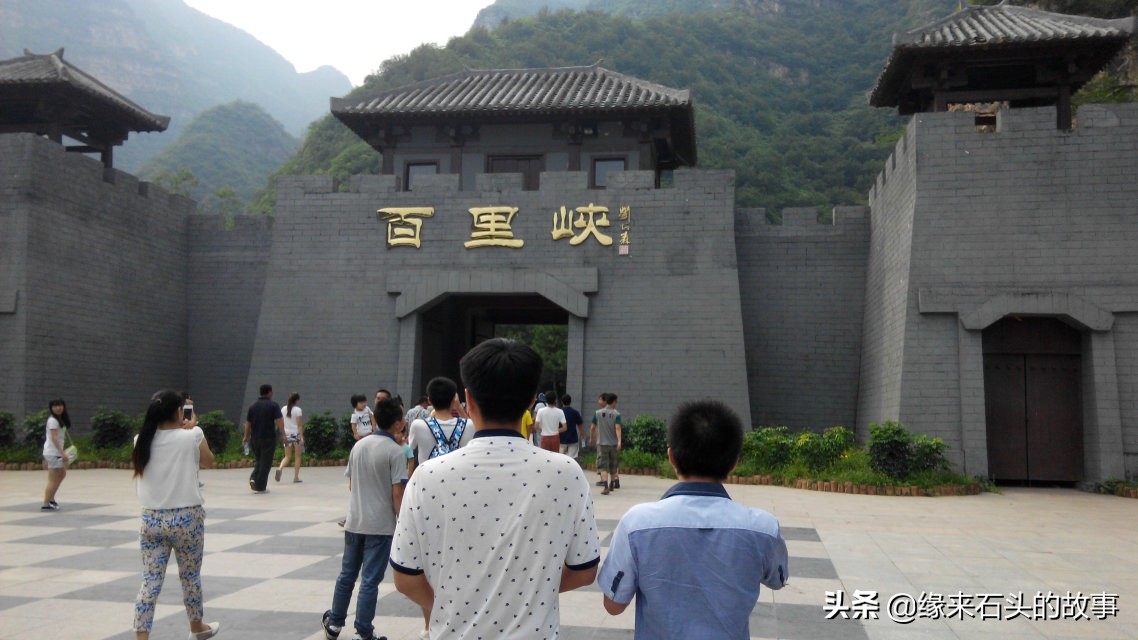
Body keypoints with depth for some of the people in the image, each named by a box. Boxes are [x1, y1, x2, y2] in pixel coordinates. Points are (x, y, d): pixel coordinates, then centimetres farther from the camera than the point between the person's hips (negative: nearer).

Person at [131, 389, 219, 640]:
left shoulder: (142, 440, -1)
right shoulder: (192, 436, -12)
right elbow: (208, 462, 7)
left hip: (151, 519, 3)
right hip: (186, 518, -3)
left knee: (150, 581, 5)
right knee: (190, 577, 16)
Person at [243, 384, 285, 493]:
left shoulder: (252, 406, 9)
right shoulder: (274, 405, -4)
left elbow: (248, 423, 13)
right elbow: (279, 421, -14)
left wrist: (246, 437, 22)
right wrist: (283, 435, -18)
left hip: (255, 439, 5)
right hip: (268, 439, -5)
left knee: (258, 460, 20)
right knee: (265, 463, 2)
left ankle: (253, 478, -3)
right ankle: (260, 487, 1)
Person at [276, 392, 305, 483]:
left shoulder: (283, 409, 6)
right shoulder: (298, 410, -9)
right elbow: (299, 425, -12)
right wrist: (302, 437, -12)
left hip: (287, 435, 4)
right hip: (296, 434, -4)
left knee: (287, 456, 10)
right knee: (297, 457, 7)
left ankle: (280, 468, -19)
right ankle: (296, 477, 8)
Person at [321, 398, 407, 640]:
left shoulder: (359, 445, 5)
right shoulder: (395, 452, -14)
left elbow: (350, 484, 12)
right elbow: (397, 493, -16)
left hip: (354, 521, 6)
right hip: (380, 525, -6)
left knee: (347, 574, 19)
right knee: (370, 580, 2)